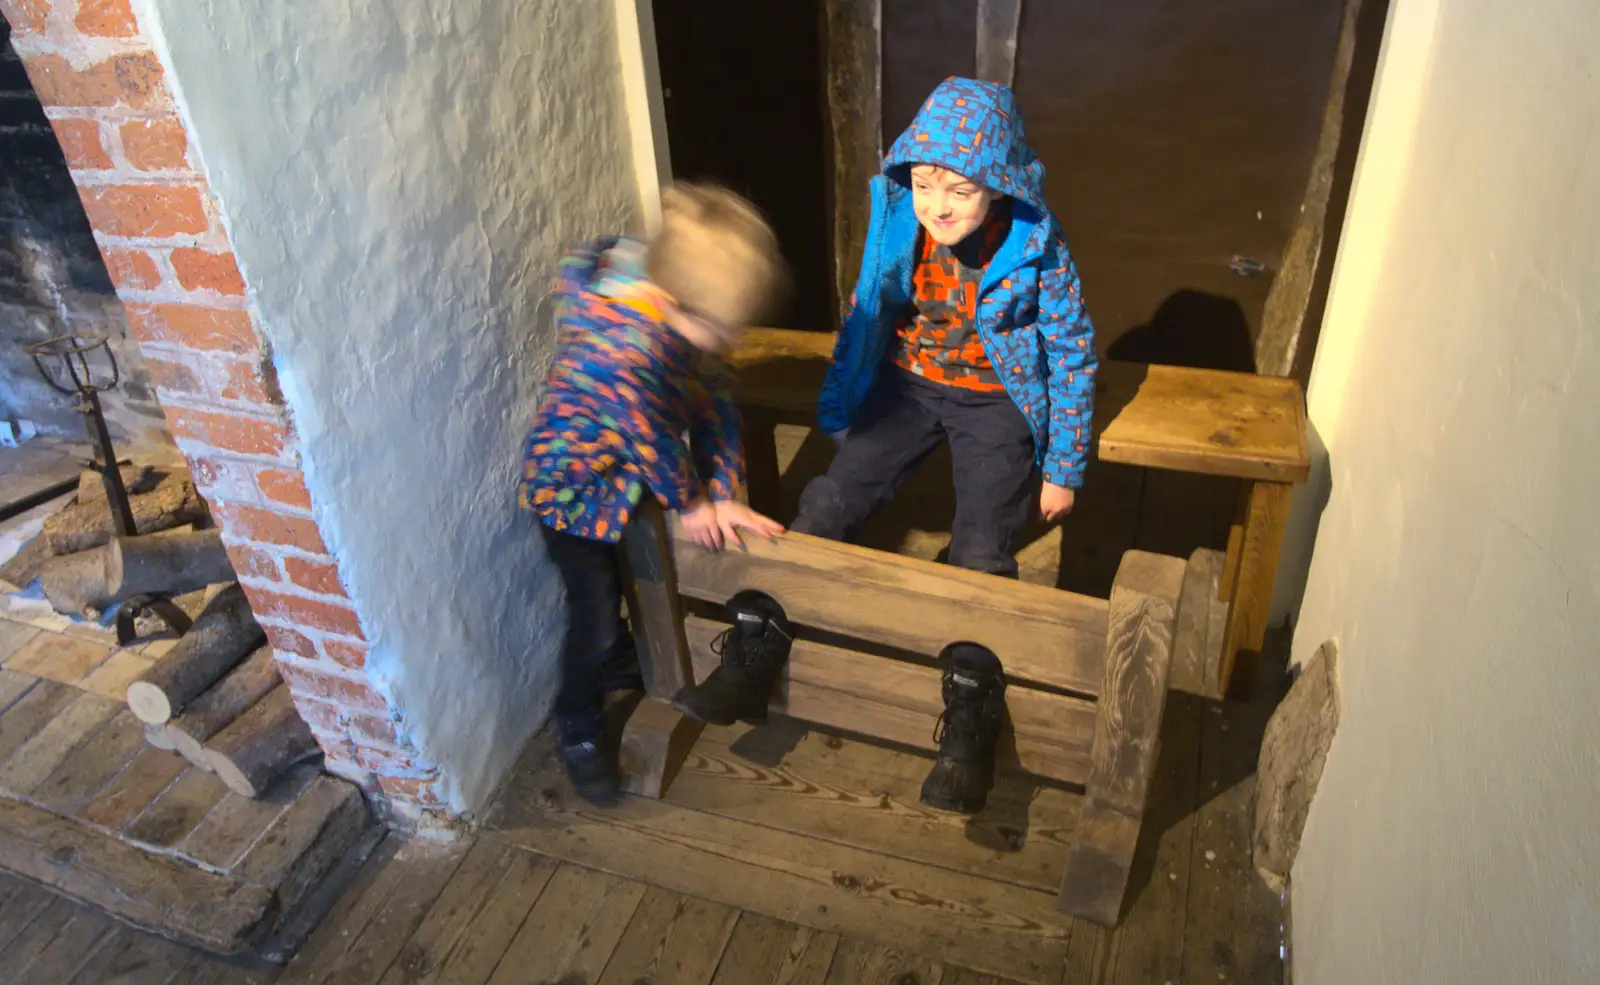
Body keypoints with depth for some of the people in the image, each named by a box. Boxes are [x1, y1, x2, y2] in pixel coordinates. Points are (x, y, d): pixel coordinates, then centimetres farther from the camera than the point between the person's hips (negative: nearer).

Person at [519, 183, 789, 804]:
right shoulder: (619, 345, -41)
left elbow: (714, 399, -8)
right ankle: (578, 729, 31)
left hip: (639, 470, 7)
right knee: (597, 626, 2)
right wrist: (690, 504, -10)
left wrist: (724, 496, -8)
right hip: (576, 486, -7)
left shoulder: (695, 307, -17)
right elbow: (650, 438, -27)